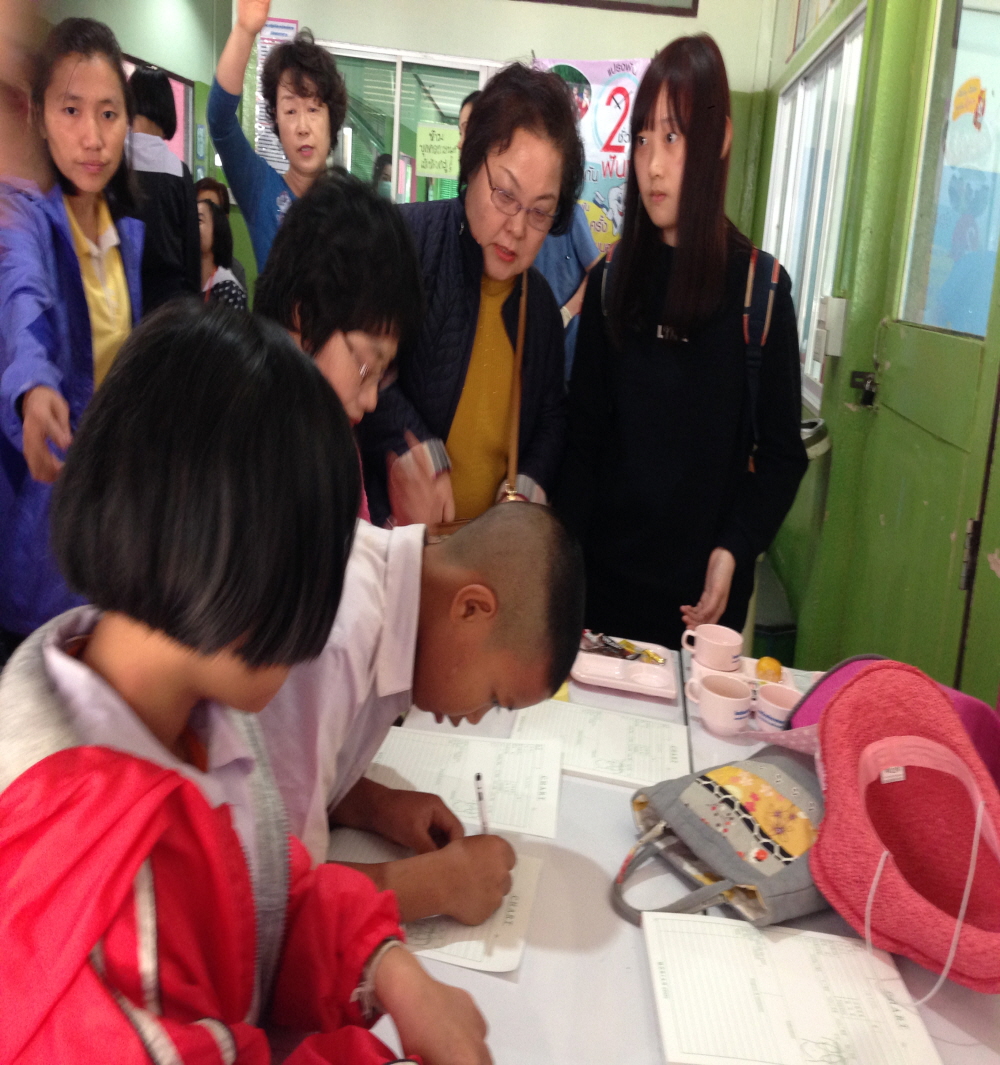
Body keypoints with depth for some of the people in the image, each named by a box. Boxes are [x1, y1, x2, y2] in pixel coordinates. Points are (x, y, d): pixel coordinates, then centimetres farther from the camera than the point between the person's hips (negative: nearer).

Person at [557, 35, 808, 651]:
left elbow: (783, 453, -2)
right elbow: (584, 435, 2)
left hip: (701, 587, -2)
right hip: (605, 572, 2)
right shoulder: (611, 280, 2)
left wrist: (735, 550, -15)